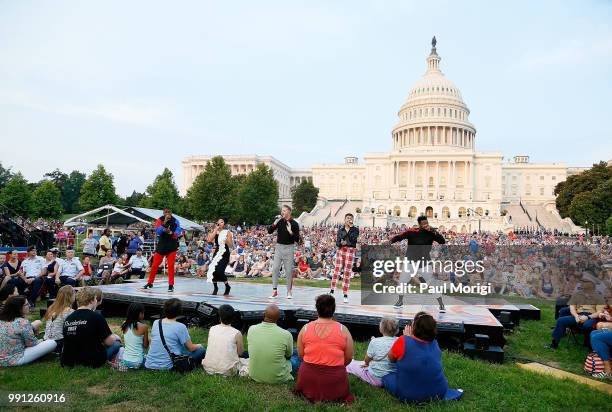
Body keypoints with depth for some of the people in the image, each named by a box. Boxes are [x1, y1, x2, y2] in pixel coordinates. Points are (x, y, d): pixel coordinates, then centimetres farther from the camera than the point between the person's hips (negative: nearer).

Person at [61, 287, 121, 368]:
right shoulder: (96, 317, -16)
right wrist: (114, 337, 13)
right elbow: (109, 342, -10)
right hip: (91, 363, -6)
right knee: (116, 343, 12)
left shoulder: (68, 318, 1)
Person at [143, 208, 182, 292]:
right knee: (155, 265, 7)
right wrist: (164, 222, -27)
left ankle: (171, 285, 5)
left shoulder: (175, 221, -3)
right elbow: (157, 231, -16)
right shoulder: (160, 220, -4)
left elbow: (178, 232, -11)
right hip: (161, 245, 1)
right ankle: (150, 283, 22)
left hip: (172, 246, -1)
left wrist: (170, 232, -29)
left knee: (171, 265, -3)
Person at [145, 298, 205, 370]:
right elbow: (191, 348, -4)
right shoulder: (180, 327, -13)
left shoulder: (155, 323, 3)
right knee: (201, 350, 7)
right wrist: (198, 346, 20)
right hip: (168, 367, -6)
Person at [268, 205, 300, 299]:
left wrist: (290, 232, -24)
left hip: (289, 248, -3)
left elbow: (297, 240, -9)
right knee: (275, 268, -2)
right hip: (279, 247, 3)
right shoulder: (279, 221, 5)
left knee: (289, 270, 2)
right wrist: (275, 223, -14)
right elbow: (269, 231, 0)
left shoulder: (294, 224, -6)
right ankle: (274, 291, 4)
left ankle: (289, 292, 14)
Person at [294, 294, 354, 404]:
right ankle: (331, 396, 1)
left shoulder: (305, 328, -4)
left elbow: (300, 354, 3)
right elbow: (349, 358, -1)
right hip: (335, 381, -1)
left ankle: (313, 396, 6)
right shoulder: (343, 330, -7)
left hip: (308, 379, 2)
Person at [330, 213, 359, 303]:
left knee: (347, 273, 0)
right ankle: (332, 291, 8)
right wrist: (341, 243, -18)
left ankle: (345, 295, 5)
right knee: (336, 270, -2)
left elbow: (353, 239, -13)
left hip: (350, 252, -2)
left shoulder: (355, 230, 5)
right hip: (340, 251, 2)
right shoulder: (340, 230, 10)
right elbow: (337, 242, 3)